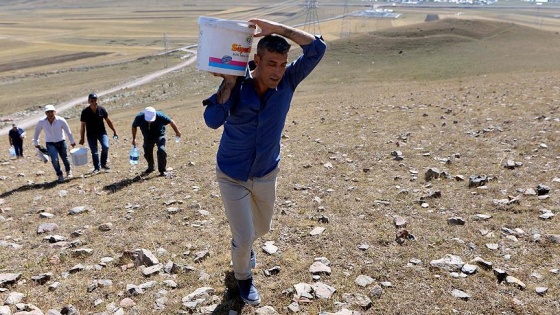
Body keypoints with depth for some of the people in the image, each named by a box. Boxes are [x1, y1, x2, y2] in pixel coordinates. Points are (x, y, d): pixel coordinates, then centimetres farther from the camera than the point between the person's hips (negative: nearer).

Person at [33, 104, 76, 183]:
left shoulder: (61, 120, -15)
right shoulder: (41, 122, -11)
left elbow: (68, 131, -2)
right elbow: (36, 133, 6)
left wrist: (72, 142, 7)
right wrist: (36, 143, 13)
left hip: (61, 142, 0)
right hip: (50, 144, 0)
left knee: (64, 158, 13)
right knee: (54, 159, -15)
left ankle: (68, 171, 42)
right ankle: (59, 175, 5)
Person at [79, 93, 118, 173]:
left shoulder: (101, 109, -6)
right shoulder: (85, 112, -10)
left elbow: (108, 121, 6)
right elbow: (83, 126, -3)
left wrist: (114, 131, 8)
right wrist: (82, 138, -2)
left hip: (102, 132, 1)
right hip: (91, 134, -1)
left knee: (105, 146, -19)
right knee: (94, 152, 1)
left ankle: (103, 163, 2)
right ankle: (97, 167, 21)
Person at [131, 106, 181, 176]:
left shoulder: (160, 116, -33)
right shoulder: (139, 118, -27)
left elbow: (171, 122, -15)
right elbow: (134, 126, -4)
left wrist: (177, 132, -2)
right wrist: (134, 139, 2)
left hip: (159, 136, -3)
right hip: (148, 138, 3)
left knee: (161, 150, -23)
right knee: (147, 153, 7)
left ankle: (162, 170, -8)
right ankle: (150, 167, 38)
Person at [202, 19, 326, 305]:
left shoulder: (287, 82, -15)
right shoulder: (236, 86, -21)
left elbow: (317, 48, -25)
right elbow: (212, 121, -35)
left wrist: (278, 29, -30)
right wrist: (229, 83, -34)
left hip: (266, 175, 4)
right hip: (232, 177, -3)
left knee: (261, 227, 26)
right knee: (244, 238, 1)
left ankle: (242, 244, 62)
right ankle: (242, 277, 35)